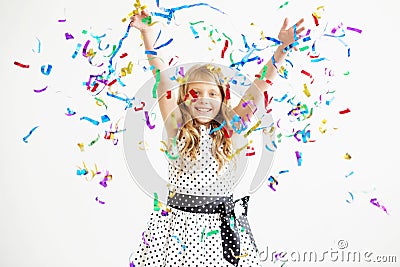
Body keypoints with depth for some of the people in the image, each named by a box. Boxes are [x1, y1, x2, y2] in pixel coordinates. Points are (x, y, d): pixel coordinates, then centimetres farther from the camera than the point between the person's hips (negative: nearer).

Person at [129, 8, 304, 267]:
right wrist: (149, 40, -13)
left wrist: (282, 48, -9)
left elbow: (260, 85, -3)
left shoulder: (229, 128, 1)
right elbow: (164, 81, -8)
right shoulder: (177, 128, -1)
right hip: (178, 222, 0)